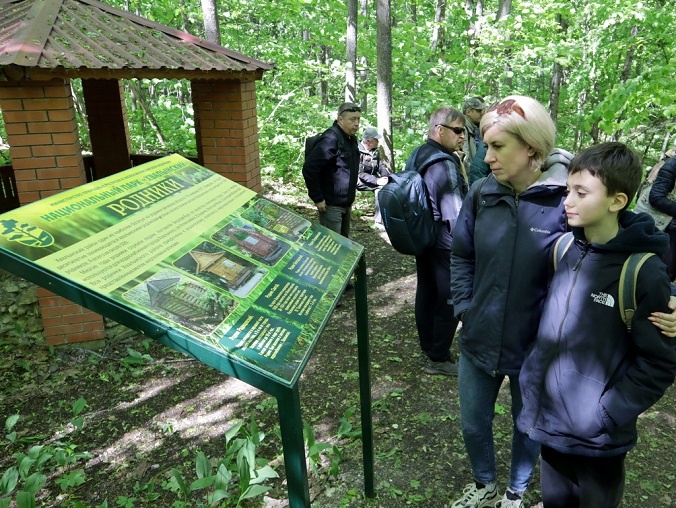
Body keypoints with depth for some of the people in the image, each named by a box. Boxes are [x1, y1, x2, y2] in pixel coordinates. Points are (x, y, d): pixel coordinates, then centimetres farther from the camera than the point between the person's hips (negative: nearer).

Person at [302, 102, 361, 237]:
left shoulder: (351, 138, 7)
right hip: (331, 204, -9)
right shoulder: (331, 139, -21)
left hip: (346, 202, 9)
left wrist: (352, 187, 16)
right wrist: (318, 198, -22)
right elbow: (309, 169, -26)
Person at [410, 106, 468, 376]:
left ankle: (427, 349, 32)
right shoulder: (444, 164, -22)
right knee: (450, 300, 2)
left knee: (426, 293, 17)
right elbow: (455, 215, -24)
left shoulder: (418, 154, 8)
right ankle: (438, 359, 13)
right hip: (444, 245, -10)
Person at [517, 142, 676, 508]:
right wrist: (530, 378, 4)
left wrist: (608, 413, -16)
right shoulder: (564, 249, -2)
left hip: (597, 436, -4)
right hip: (548, 418, 5)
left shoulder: (643, 272, -18)